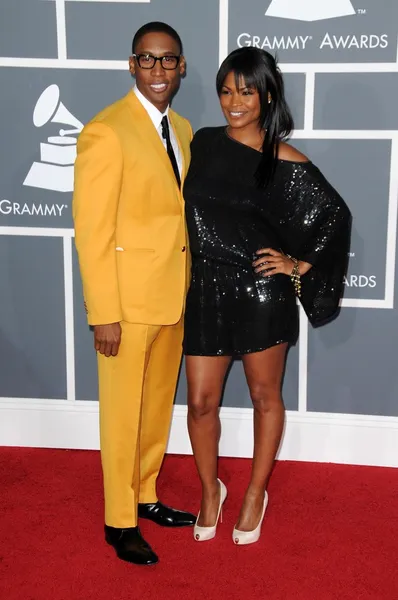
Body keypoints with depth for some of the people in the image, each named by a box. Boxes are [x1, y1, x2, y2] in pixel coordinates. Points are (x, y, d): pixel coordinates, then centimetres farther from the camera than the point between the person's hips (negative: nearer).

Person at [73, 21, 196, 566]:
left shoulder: (182, 129, 9)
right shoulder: (106, 132, -15)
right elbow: (92, 231, -17)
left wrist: (189, 289, 10)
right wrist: (104, 314, -18)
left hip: (172, 297, 7)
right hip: (128, 301, -7)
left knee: (158, 407, 19)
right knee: (123, 414, 7)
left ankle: (145, 498, 38)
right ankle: (120, 522, 24)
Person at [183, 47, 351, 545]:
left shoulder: (285, 161, -6)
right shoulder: (204, 143, 5)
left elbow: (336, 215, -1)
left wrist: (300, 266, -4)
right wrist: (190, 256, 8)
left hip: (261, 292, -3)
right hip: (207, 289, 3)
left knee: (265, 396, 12)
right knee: (201, 401, 7)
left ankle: (256, 493, 33)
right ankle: (210, 490, 32)